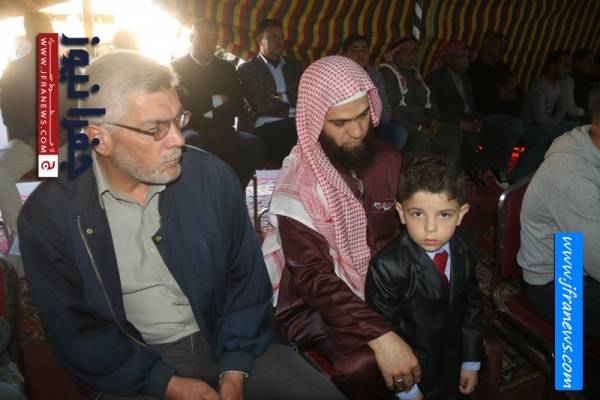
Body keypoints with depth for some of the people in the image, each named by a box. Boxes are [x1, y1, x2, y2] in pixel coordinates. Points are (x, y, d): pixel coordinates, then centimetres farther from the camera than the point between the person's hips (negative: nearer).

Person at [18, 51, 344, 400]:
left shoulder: (212, 175, -6)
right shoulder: (49, 214, -9)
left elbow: (247, 277, 0)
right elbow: (76, 331, -5)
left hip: (225, 343, 1)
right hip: (133, 367, 0)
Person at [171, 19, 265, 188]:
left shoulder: (226, 68, 18)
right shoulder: (176, 68, 7)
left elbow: (238, 106, 9)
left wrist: (205, 110, -6)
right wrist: (215, 101, -4)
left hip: (221, 132, 3)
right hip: (191, 130, -3)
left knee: (254, 146, -27)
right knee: (194, 143, -39)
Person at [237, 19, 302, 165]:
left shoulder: (294, 65, 24)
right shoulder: (247, 69, 10)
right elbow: (261, 106, -4)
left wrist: (282, 97, -4)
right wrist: (295, 109, -1)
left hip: (296, 123, 4)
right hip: (267, 127, -4)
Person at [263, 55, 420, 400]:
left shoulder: (388, 158, 0)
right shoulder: (300, 184, -16)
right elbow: (313, 276, -22)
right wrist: (379, 335, -33)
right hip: (319, 302, -5)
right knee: (367, 365, -29)